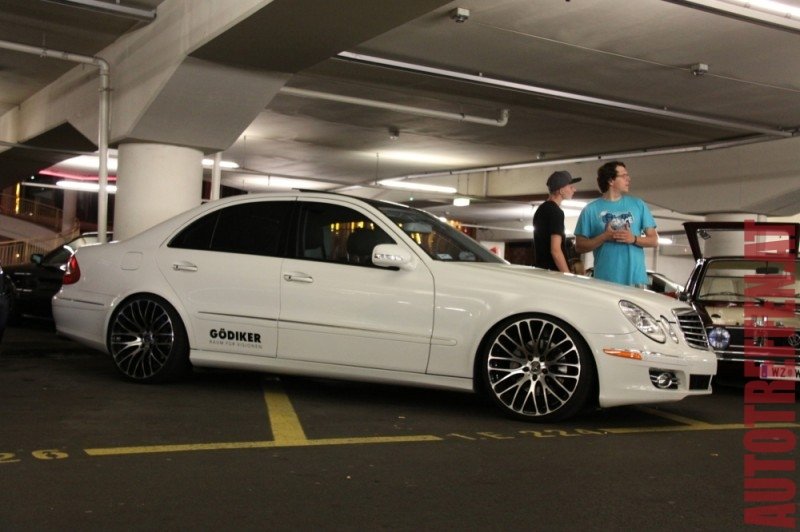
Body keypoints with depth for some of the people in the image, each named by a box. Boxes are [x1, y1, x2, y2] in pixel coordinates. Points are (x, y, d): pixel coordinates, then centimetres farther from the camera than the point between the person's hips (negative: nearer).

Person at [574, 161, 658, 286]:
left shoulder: (638, 205, 12)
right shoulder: (591, 210, 5)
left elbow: (654, 240, 12)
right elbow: (580, 246, 3)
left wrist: (634, 239, -8)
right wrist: (604, 237, -11)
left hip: (635, 278, 2)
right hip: (605, 280, -2)